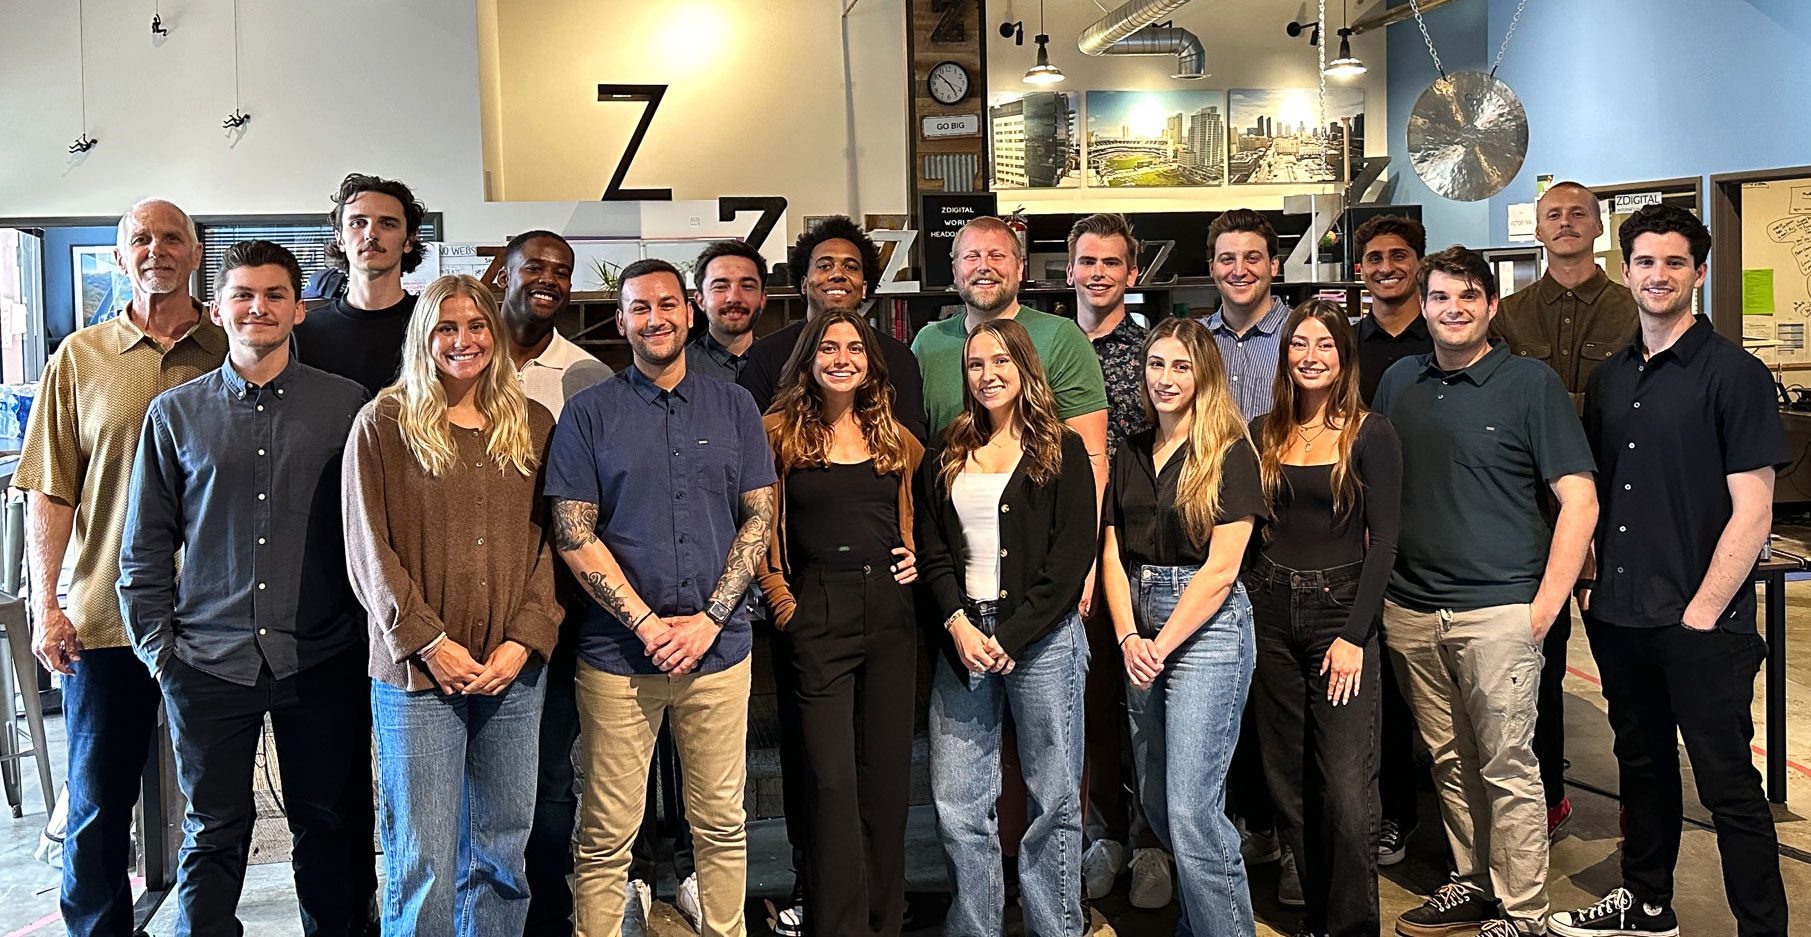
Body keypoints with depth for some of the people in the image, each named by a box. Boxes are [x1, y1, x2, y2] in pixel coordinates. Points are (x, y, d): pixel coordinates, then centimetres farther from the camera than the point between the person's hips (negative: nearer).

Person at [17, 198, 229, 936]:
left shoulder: (232, 353, 4)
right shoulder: (79, 358, 4)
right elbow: (50, 492, 2)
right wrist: (45, 606, -5)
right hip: (105, 618, 0)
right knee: (98, 799, 8)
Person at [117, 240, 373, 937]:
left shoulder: (345, 405, 2)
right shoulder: (174, 413, 6)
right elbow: (146, 546, 10)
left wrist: (375, 636, 1)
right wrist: (158, 646, 3)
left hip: (322, 661, -1)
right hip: (208, 663, 1)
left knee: (331, 827, 10)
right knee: (213, 833, 10)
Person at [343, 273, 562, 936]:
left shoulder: (533, 426, 10)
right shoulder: (384, 424, 0)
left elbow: (551, 544, 6)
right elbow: (369, 551, -4)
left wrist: (524, 639, -6)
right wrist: (429, 642, -11)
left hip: (515, 673, 3)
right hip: (417, 674, -3)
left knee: (501, 854, 11)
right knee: (423, 865, -1)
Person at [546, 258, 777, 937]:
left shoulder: (734, 408, 8)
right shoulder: (589, 413, 2)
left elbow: (759, 519, 5)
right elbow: (574, 535, -3)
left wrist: (710, 617, -7)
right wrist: (649, 624, -11)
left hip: (718, 646, 2)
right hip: (617, 651, -2)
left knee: (721, 823, 11)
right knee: (606, 836, 4)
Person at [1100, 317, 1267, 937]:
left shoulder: (1228, 453, -6)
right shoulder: (1131, 454, 12)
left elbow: (1221, 568, -12)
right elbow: (1112, 553, 8)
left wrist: (1162, 646, -12)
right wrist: (1129, 639, -6)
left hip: (1207, 629, -6)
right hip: (1141, 635, 6)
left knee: (1190, 807, -10)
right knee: (1156, 802, 12)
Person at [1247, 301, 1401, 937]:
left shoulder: (1371, 435, -2)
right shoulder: (1262, 434, 9)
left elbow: (1383, 542, -6)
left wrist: (1354, 636, -12)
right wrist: (1243, 613, -1)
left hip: (1341, 610, -4)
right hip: (1270, 611, 4)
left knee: (1346, 788, -9)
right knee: (1287, 782, 9)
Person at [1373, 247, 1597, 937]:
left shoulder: (1529, 383, -3)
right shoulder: (1399, 382, 11)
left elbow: (1580, 501, -5)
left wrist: (1546, 605, -11)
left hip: (1497, 611, -4)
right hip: (1410, 612, 5)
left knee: (1508, 767, 0)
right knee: (1450, 761, 14)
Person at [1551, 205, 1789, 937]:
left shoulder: (1734, 375, -8)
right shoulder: (1609, 379, 9)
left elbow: (1753, 513, -12)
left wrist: (1702, 611, -14)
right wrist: (1590, 582, 7)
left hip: (1701, 626, -6)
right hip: (1619, 618, 6)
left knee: (1726, 782, 2)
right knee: (1642, 764, 19)